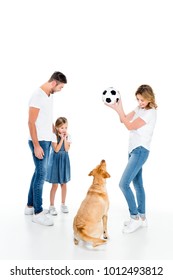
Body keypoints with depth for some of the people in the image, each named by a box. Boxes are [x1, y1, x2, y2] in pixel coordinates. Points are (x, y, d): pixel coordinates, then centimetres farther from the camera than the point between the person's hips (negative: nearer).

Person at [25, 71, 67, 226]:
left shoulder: (50, 95, 12)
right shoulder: (38, 96, -15)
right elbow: (31, 122, -18)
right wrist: (36, 145, -21)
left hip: (46, 140, 9)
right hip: (39, 142, -9)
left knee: (38, 172, 14)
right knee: (41, 174, -5)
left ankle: (30, 206, 26)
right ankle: (38, 212, 5)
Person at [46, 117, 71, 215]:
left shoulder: (68, 136, 1)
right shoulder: (54, 136, -11)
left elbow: (67, 149, -9)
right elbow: (56, 150, -19)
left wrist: (65, 138, -15)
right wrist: (62, 138, -18)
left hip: (64, 161, 4)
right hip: (55, 161, -4)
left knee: (64, 183, 11)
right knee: (55, 185, -1)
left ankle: (63, 204, 25)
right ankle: (52, 206, 12)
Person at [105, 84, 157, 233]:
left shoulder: (150, 112, -15)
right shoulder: (139, 108, 11)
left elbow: (130, 126, -16)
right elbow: (124, 119, 9)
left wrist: (118, 109, -16)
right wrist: (118, 107, -6)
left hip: (140, 151, -9)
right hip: (134, 150, 9)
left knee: (124, 183, -15)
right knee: (137, 183, 14)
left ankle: (135, 217, -1)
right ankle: (142, 217, 25)